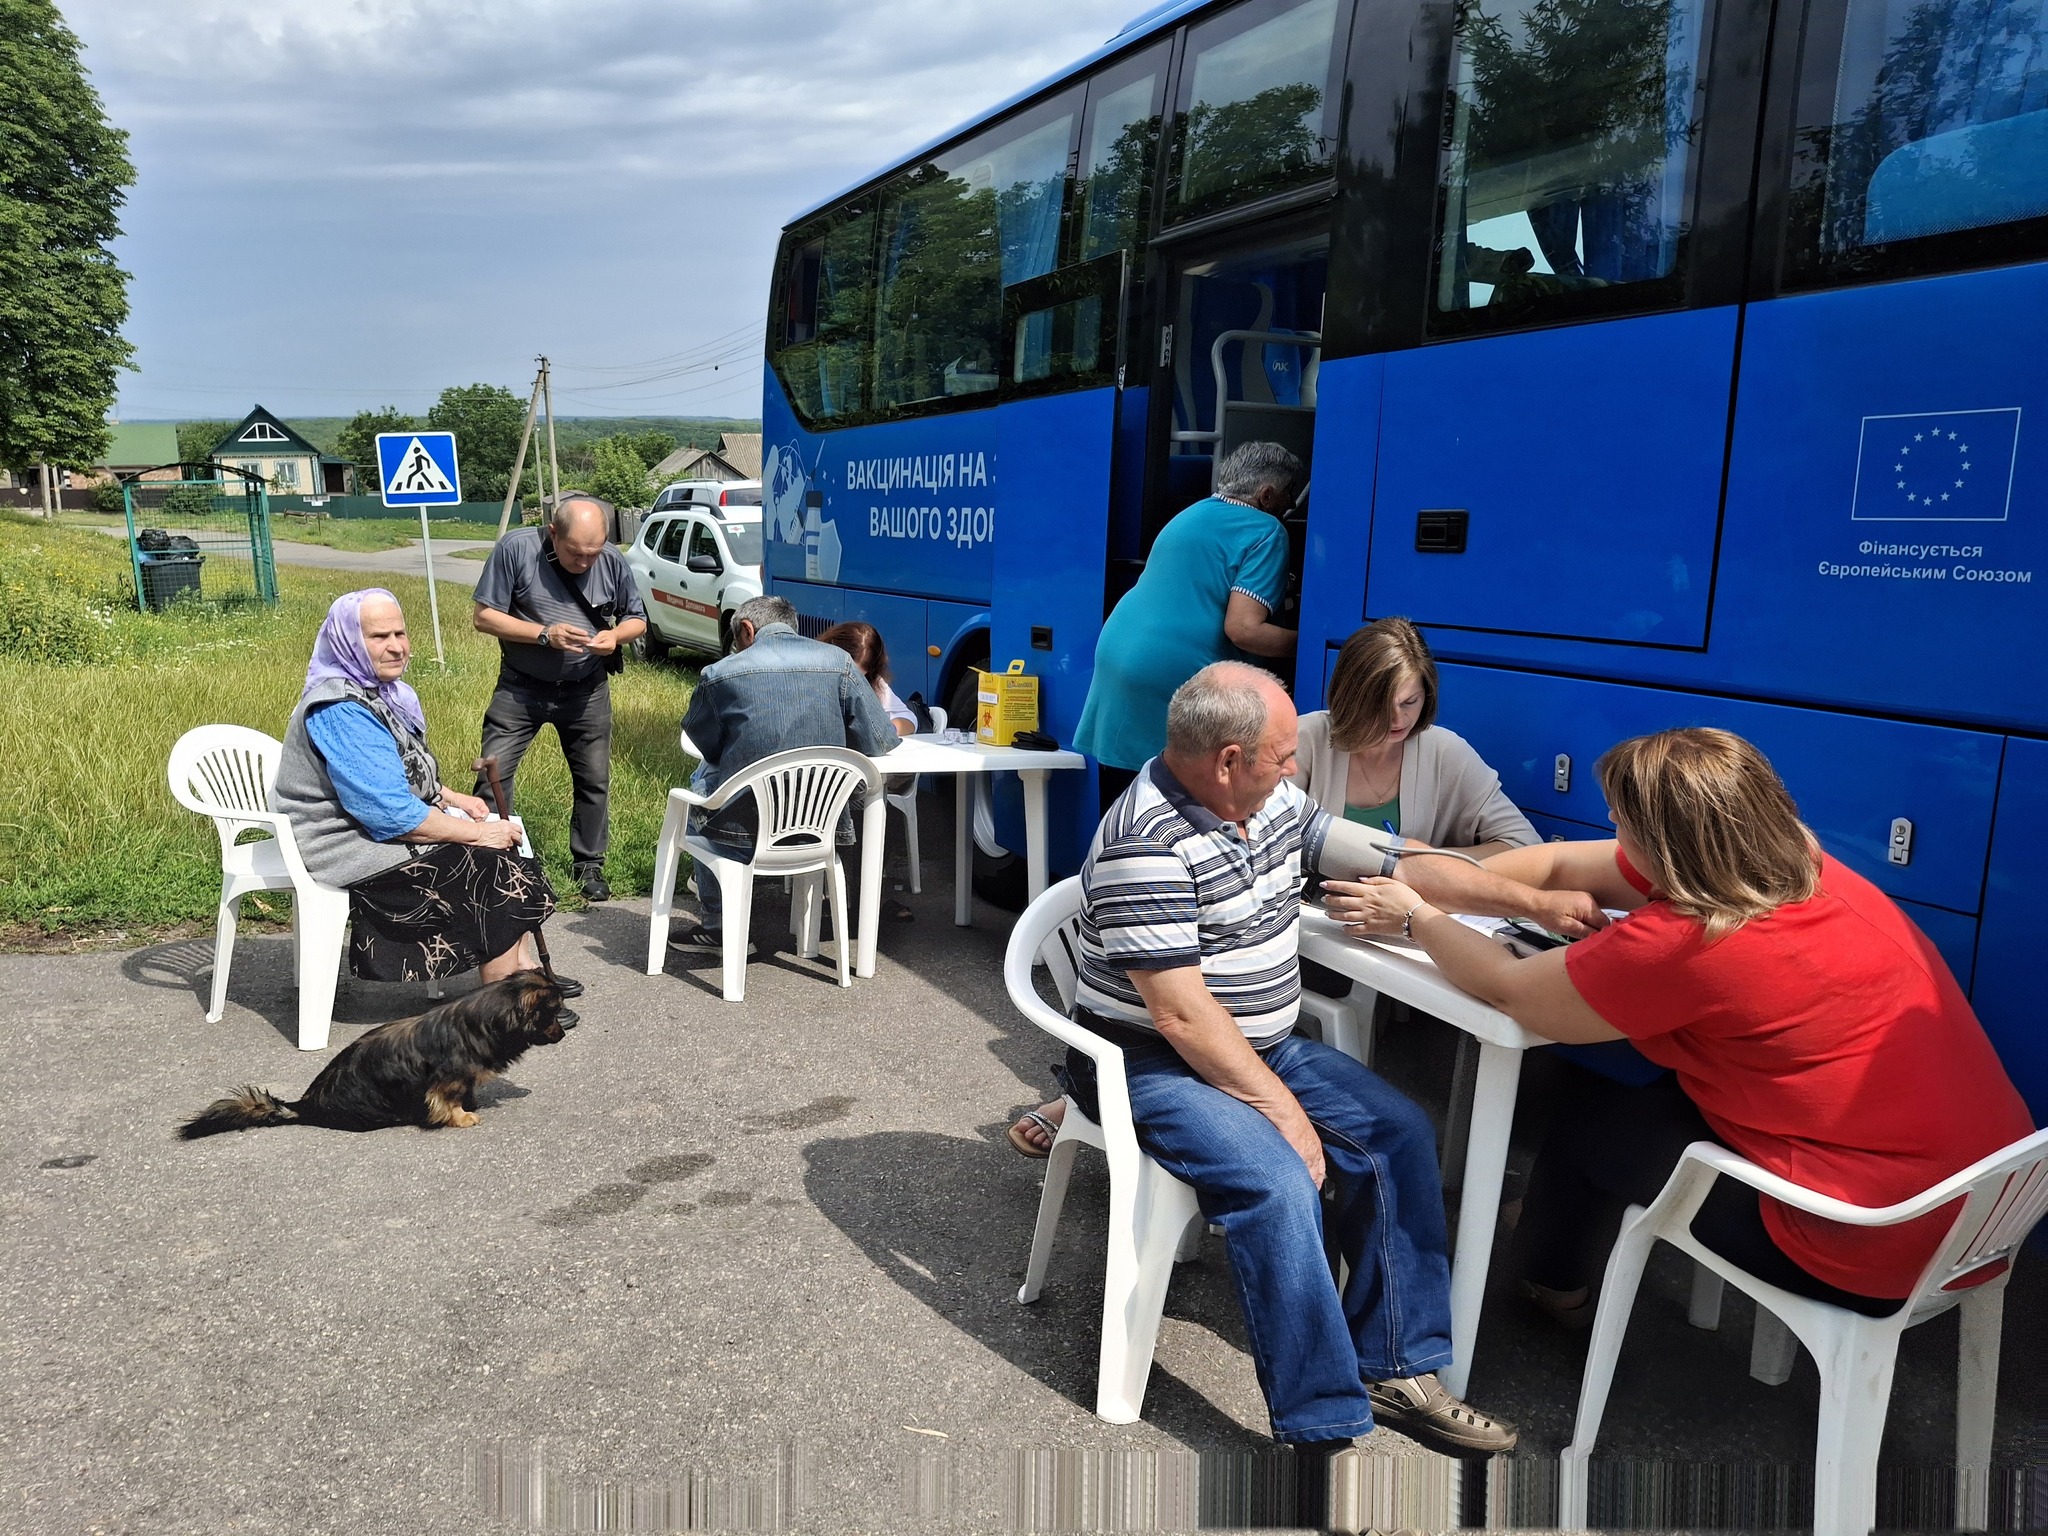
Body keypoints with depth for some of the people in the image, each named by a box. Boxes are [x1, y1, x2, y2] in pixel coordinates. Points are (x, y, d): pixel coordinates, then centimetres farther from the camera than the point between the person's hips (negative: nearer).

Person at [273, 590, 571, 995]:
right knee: (493, 874, -14)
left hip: (388, 829, 10)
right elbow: (390, 813, -28)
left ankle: (524, 968, 6)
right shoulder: (340, 713, -25)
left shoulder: (375, 691, 7)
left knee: (504, 845, 4)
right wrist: (477, 832, -20)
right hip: (356, 851, -10)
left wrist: (454, 799, 4)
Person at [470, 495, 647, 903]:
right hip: (521, 688, -2)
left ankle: (588, 863, 25)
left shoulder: (612, 561, -9)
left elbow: (637, 619, 3)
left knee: (594, 779, 9)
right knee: (493, 774, -5)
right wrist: (545, 634, -26)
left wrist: (615, 635, -20)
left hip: (586, 690, 2)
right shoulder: (516, 548, -17)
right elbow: (485, 616, -14)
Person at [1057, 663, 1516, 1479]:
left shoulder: (1273, 799, 1)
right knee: (1278, 1184, -29)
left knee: (1398, 1133, -2)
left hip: (1266, 1047, 9)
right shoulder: (1144, 846, -26)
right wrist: (1283, 1110, -20)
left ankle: (1395, 1368, 6)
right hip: (1152, 1068, -9)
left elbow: (1379, 853, 8)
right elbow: (1183, 1016, -26)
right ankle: (1326, 1427, -17)